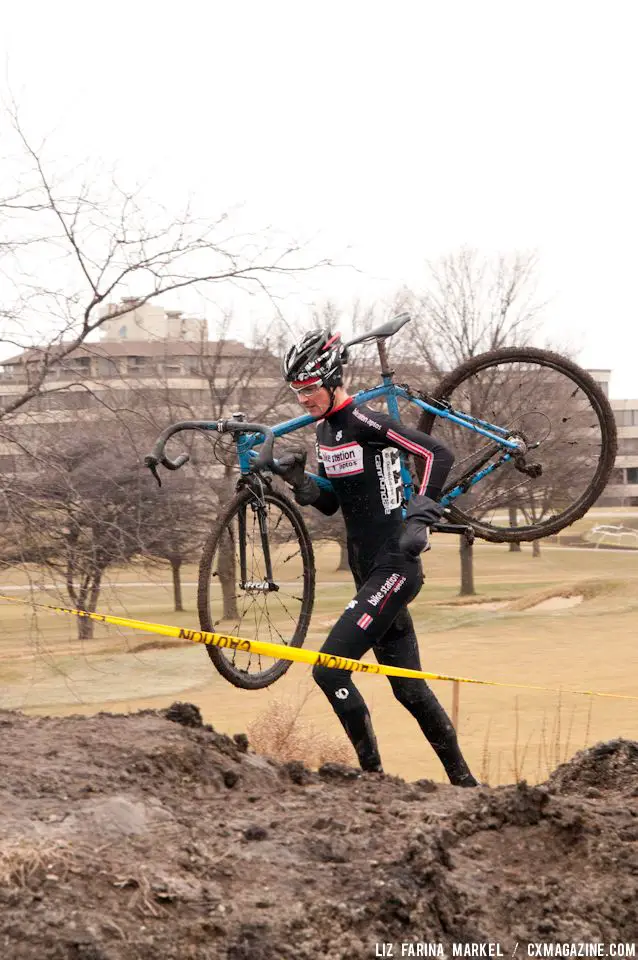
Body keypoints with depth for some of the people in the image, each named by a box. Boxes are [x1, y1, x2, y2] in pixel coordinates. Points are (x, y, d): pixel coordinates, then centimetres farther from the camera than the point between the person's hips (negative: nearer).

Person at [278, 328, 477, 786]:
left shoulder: (365, 421, -15)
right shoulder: (326, 430, 12)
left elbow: (439, 454, -20)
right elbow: (330, 503, 18)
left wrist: (420, 515, -26)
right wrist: (299, 482, 0)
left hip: (395, 567, -10)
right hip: (370, 571, 10)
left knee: (329, 670, -15)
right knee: (409, 688, 13)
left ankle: (373, 772, -5)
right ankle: (463, 780, 24)